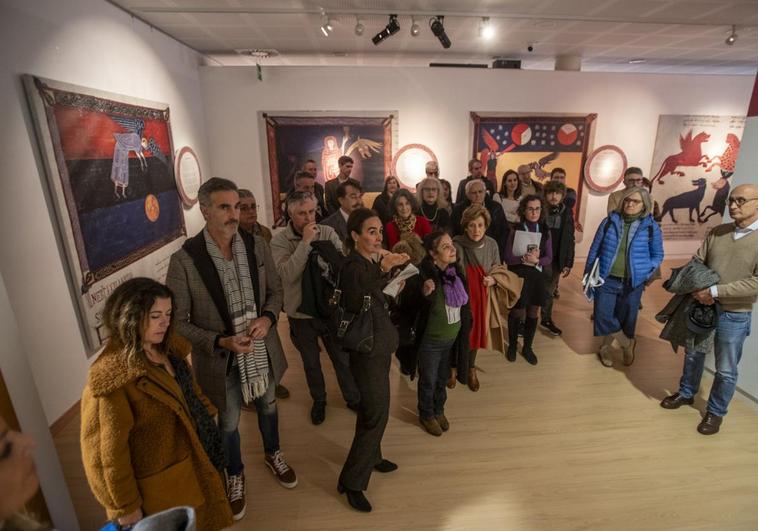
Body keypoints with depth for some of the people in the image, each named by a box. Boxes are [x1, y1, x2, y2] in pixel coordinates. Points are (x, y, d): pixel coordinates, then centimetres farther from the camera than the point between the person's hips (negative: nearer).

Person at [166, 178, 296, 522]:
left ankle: (272, 454, 57)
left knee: (268, 407, 27)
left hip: (262, 350, 3)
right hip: (220, 360, -3)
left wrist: (268, 317, -17)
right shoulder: (183, 260, -20)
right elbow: (177, 321, -14)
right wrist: (220, 342, -25)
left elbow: (276, 289, 2)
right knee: (228, 423, 21)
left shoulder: (257, 246, -10)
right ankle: (235, 474, 51)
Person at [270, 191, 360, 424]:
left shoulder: (328, 233, -8)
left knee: (342, 358, 16)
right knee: (311, 362, 20)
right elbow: (288, 274, -27)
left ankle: (353, 398, 40)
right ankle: (319, 400, 45)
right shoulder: (279, 241, -13)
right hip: (301, 314, -1)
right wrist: (305, 242, -29)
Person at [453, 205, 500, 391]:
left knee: (475, 331, 18)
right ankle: (454, 367, 39)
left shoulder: (491, 245, -8)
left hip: (481, 296, 3)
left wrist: (493, 280, -16)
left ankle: (470, 368, 43)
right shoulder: (457, 245, -21)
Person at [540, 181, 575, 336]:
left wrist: (568, 263, -1)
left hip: (555, 261, 3)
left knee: (549, 292, 18)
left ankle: (546, 320, 36)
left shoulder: (567, 213, -1)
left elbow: (570, 239, 1)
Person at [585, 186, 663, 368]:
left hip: (632, 283, 0)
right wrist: (588, 276, 2)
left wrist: (645, 273, -9)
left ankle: (605, 348, 36)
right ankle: (628, 344, 24)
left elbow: (657, 255, 8)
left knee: (625, 319, 10)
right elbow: (594, 250, 3)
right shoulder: (609, 221, -1)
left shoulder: (651, 227, -2)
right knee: (604, 317, -4)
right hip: (606, 280, 0)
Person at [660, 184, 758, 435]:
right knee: (693, 355, 20)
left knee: (726, 370, 10)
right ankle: (686, 393, 40)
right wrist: (697, 289, -15)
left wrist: (714, 291, -24)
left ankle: (716, 411, 30)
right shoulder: (717, 232, 1)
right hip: (701, 306, 4)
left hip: (734, 315, -4)